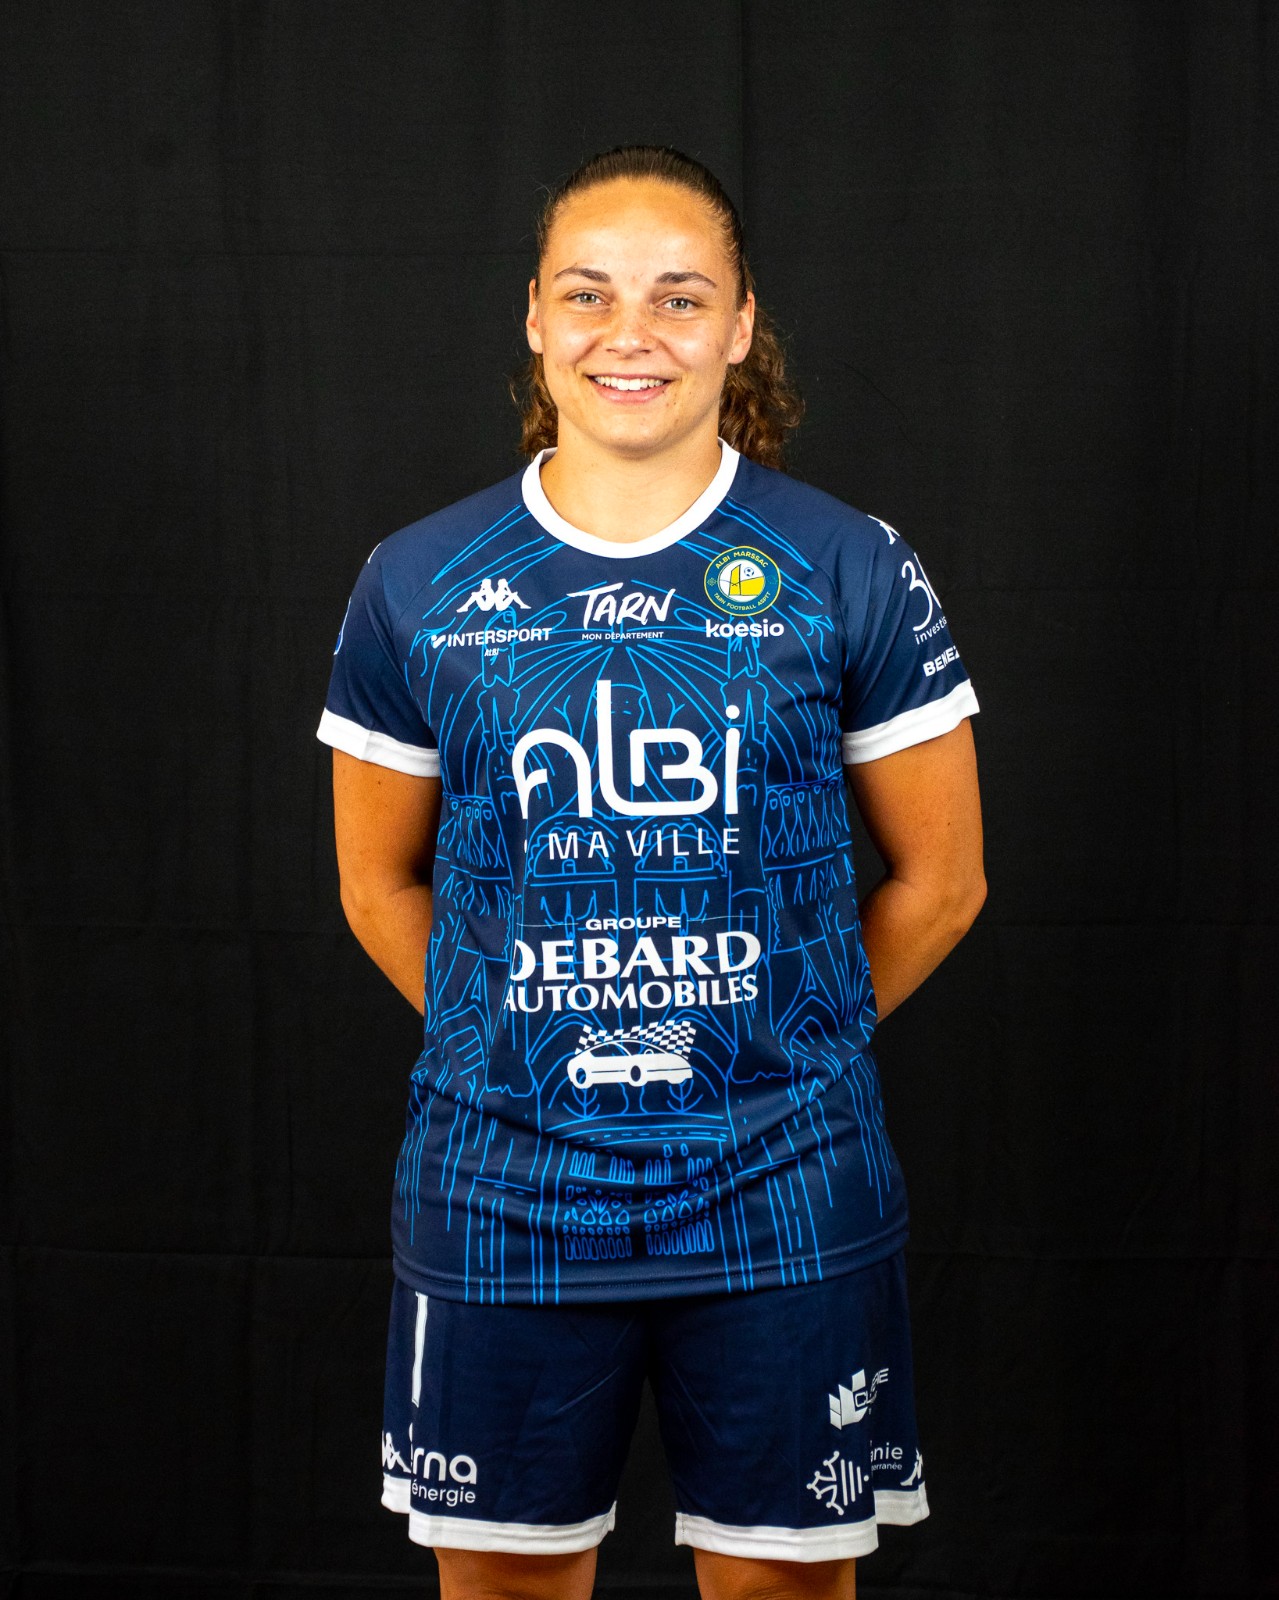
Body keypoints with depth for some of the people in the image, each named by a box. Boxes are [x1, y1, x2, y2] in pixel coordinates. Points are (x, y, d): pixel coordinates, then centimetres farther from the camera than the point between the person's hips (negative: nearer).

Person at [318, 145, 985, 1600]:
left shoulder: (850, 573, -1)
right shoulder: (418, 587, 2)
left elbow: (939, 881, 6)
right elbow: (381, 889, 11)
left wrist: (763, 1047, 5)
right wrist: (533, 1048, 4)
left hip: (781, 1202, -1)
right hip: (499, 1197, 1)